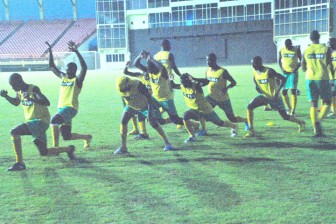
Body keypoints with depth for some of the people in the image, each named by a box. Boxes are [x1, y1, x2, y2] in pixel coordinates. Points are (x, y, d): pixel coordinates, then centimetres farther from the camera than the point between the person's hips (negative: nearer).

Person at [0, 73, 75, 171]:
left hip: (41, 121, -9)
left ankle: (19, 163, -22)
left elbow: (47, 102, -31)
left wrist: (31, 99, -45)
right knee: (44, 152, 13)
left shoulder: (33, 89, -17)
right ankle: (69, 149, 31)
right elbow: (16, 102, 28)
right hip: (31, 122, 9)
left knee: (14, 132, -25)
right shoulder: (20, 91, 7)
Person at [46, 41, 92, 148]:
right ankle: (87, 137, 35)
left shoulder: (77, 80, -3)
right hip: (61, 108, 8)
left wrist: (76, 51, -27)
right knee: (67, 137, 12)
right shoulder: (63, 77, 15)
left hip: (70, 109, -8)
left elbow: (84, 67, -20)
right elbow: (52, 66, 20)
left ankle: (55, 147, -24)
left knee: (54, 121, -30)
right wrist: (50, 51, 11)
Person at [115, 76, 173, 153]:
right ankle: (123, 147, -6)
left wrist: (150, 110, -31)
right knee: (123, 122, -13)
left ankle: (167, 143, 4)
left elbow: (148, 96, -27)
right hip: (131, 106, 4)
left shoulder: (138, 85, -34)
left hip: (144, 106, -4)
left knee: (154, 123, -9)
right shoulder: (120, 87, -18)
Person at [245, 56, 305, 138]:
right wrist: (257, 87, -7)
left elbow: (283, 79, -25)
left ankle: (300, 122, 30)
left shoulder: (269, 71, -25)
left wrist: (277, 92, -30)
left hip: (274, 97, -5)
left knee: (285, 116, -1)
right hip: (264, 96, 5)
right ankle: (251, 131, -11)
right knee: (249, 107, -16)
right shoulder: (255, 72, -5)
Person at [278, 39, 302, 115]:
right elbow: (279, 61, 14)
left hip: (293, 72, -4)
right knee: (284, 92, 6)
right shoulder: (281, 50, 3)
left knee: (293, 91, -12)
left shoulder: (296, 49, -5)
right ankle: (289, 108, 25)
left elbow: (301, 60, 1)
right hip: (285, 73, 4)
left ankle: (293, 111, -11)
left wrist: (296, 68, -13)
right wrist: (282, 69, 0)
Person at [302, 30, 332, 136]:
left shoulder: (306, 50, 6)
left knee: (313, 104, 6)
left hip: (310, 79, 3)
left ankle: (316, 129, -2)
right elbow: (329, 65, -5)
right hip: (322, 78, -2)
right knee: (326, 102, 10)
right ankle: (318, 120, -16)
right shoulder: (326, 49, -1)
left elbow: (303, 68, 10)